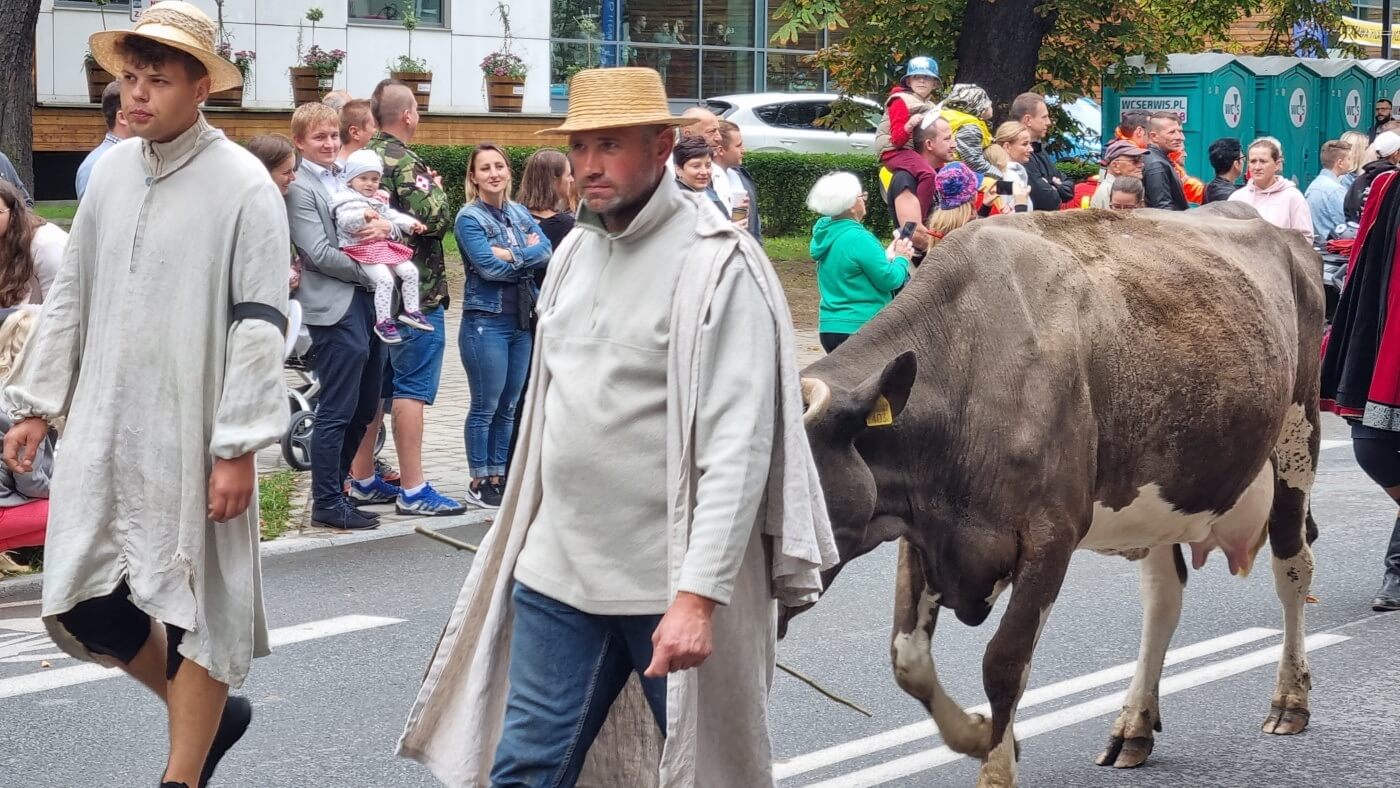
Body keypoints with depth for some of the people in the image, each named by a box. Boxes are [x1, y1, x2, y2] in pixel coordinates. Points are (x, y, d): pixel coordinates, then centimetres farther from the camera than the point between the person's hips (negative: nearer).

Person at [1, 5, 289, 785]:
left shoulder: (243, 183, -11)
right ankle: (210, 711, 31)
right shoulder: (111, 171, 7)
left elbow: (260, 325, -13)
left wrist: (239, 448, -17)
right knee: (82, 603, 9)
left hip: (193, 437, -6)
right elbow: (71, 298, 14)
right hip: (105, 430, 6)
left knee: (195, 608, 4)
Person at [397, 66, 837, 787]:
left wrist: (698, 594, -25)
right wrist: (529, 533, 16)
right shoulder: (575, 250, 10)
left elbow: (738, 448, -20)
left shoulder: (717, 263, -13)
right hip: (557, 570, 6)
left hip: (673, 583, -6)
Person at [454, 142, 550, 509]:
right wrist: (528, 256, -6)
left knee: (508, 408, 11)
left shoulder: (519, 212, 11)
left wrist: (512, 255, -16)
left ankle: (498, 476, 19)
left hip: (522, 321, 6)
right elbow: (488, 266, -18)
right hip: (486, 322, -6)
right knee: (485, 407, -1)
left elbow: (547, 252, -1)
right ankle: (479, 482, 7)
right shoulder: (469, 217, -7)